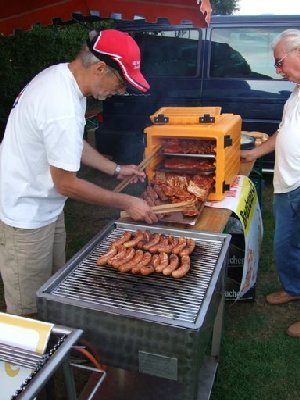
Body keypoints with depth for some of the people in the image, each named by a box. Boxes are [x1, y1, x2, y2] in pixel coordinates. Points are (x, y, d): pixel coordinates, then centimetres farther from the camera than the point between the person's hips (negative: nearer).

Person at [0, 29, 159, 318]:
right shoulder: (62, 109, -30)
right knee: (29, 311, 7)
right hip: (27, 215, -9)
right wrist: (126, 203, -14)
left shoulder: (61, 75, 1)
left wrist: (116, 170, 12)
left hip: (43, 206, 10)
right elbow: (66, 184, -23)